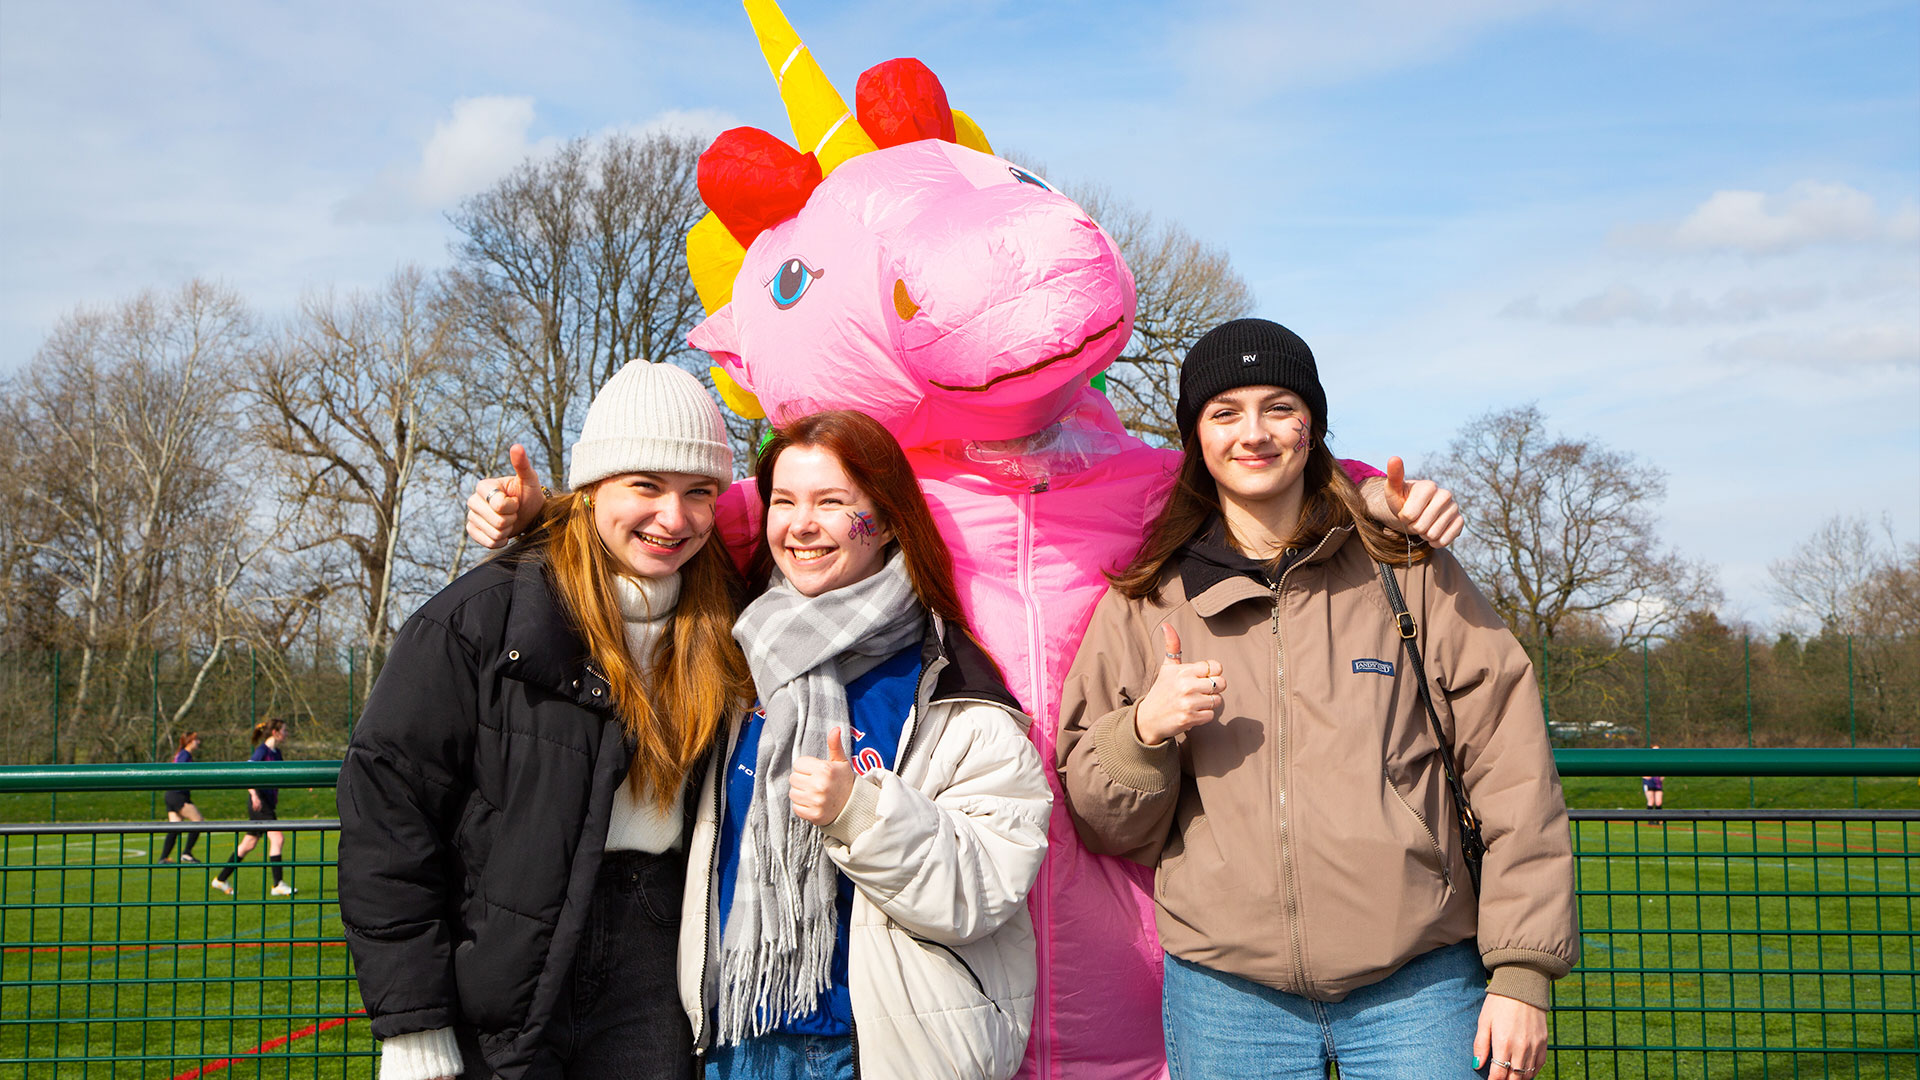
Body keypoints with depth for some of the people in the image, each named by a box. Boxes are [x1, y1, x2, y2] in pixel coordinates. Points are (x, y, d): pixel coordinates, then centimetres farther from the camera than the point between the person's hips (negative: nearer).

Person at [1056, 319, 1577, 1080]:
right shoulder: (1143, 605, 8)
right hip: (1226, 997, 1)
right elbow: (1105, 824, 9)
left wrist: (1522, 971, -3)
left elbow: (1512, 774, 3)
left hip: (1416, 988, -1)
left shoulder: (1411, 575, 5)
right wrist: (1144, 731, -11)